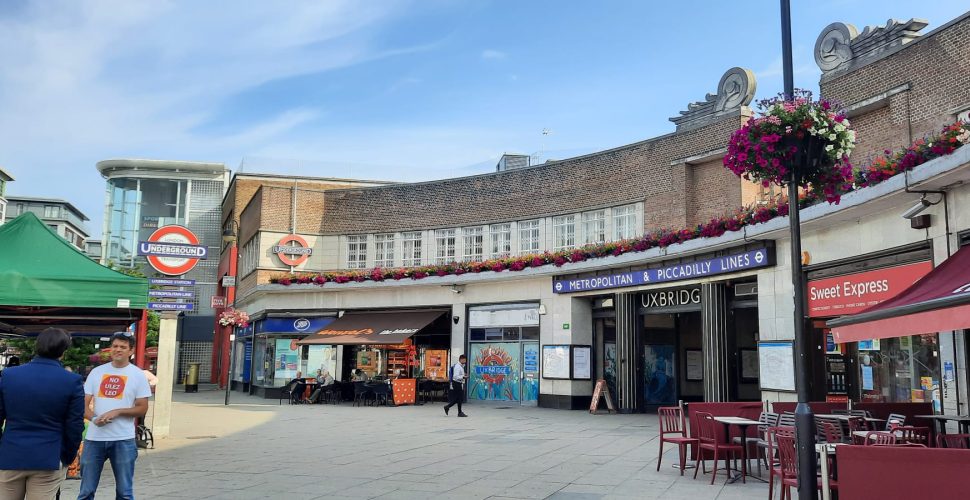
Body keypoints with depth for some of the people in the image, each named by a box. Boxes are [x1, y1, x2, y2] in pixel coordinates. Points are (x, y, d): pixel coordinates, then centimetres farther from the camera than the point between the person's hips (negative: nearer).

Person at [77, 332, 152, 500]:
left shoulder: (137, 375, 0)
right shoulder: (97, 372, 7)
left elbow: (142, 409, -1)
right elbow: (84, 403, 7)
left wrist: (117, 412, -16)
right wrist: (93, 417, -14)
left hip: (123, 440, -2)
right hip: (94, 438, 2)